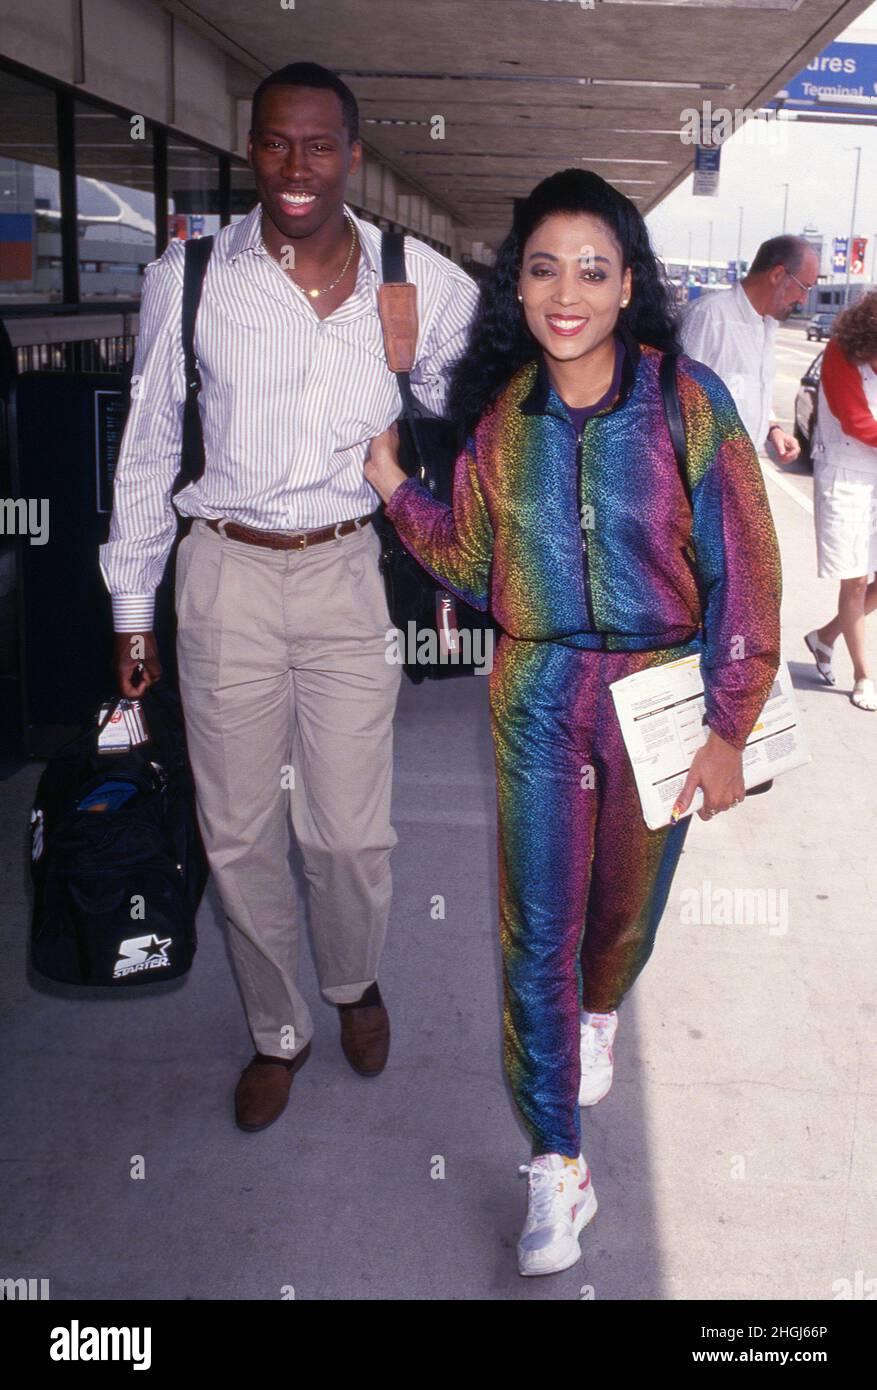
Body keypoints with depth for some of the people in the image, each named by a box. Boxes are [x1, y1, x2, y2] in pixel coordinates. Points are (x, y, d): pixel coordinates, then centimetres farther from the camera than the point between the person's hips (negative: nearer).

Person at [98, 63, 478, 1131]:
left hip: (350, 571, 0)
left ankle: (355, 981, 40)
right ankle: (278, 1031, 33)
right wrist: (131, 609, 7)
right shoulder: (187, 279, -3)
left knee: (349, 827, 5)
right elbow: (147, 449, 5)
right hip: (225, 573, 1)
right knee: (238, 830, 9)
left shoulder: (424, 283, -4)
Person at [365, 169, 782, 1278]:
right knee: (536, 929, 2)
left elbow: (741, 574, -8)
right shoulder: (500, 413, -1)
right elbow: (477, 569, 6)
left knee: (628, 899, 18)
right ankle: (556, 1166, 16)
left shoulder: (687, 402, -10)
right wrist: (394, 485, -5)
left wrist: (726, 728, -9)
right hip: (538, 697, 2)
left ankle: (599, 1011, 53)